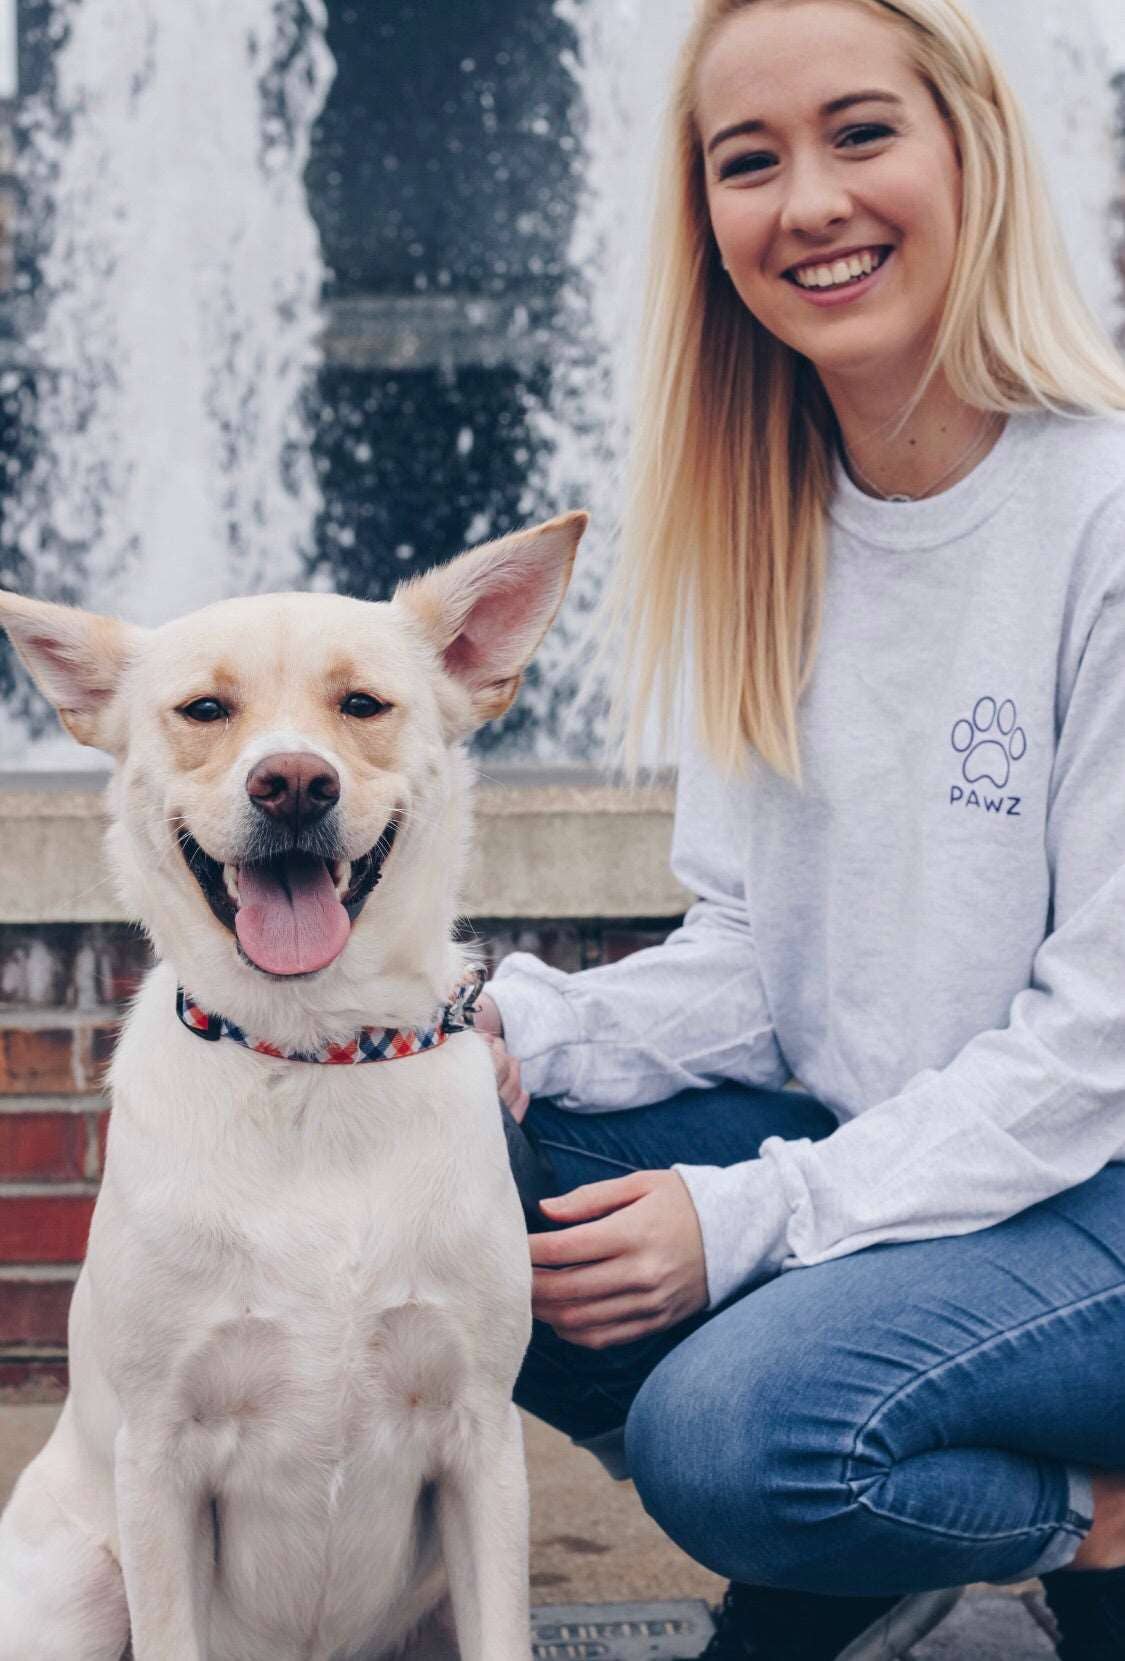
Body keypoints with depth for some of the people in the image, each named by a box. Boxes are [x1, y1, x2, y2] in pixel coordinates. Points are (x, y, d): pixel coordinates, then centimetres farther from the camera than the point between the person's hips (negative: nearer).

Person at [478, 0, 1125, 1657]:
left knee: (737, 1426, -30)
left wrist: (753, 1217, -22)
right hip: (867, 1139, 7)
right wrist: (528, 1034, -13)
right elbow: (753, 949, 6)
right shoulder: (765, 525, 4)